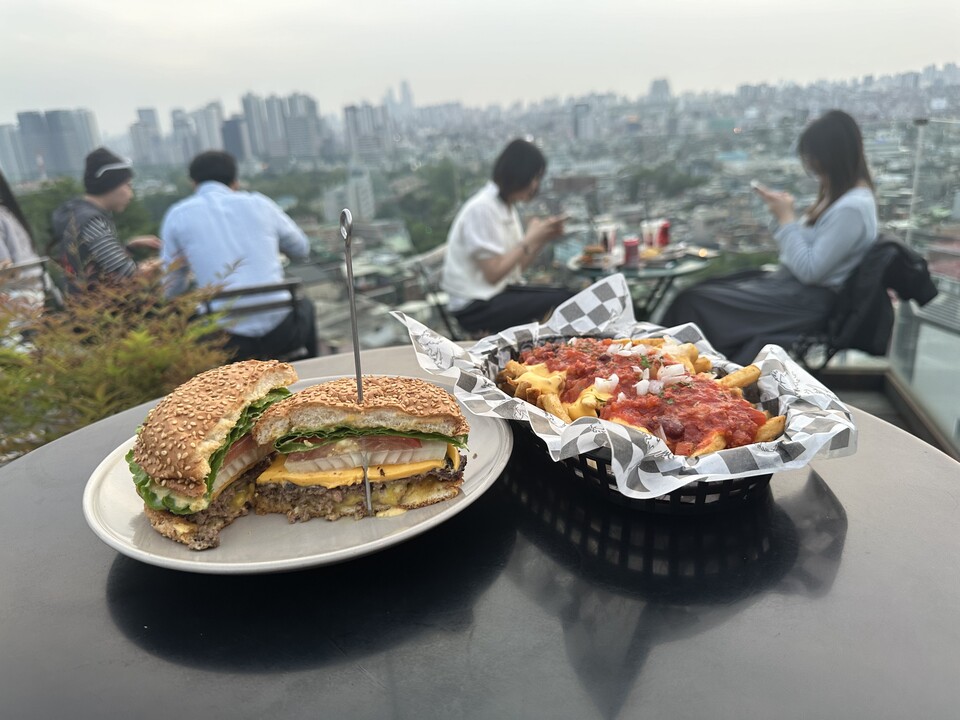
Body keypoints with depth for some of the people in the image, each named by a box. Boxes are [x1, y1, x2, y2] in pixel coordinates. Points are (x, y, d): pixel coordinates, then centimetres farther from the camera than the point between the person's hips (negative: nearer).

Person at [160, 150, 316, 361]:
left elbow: (172, 290, 11)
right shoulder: (258, 202, 8)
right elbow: (302, 249, 21)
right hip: (280, 331, 2)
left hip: (226, 340, -2)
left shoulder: (177, 215, 5)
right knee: (304, 305, 34)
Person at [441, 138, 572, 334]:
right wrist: (530, 238, -14)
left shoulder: (507, 206, 10)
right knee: (561, 303, -17)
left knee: (568, 296, -7)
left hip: (502, 291, 9)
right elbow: (493, 274, -20)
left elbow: (518, 266, 9)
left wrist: (544, 238, -5)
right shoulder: (482, 209, -17)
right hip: (476, 307, -8)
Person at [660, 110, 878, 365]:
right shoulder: (837, 193, 10)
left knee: (694, 302, -15)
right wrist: (784, 213, 1)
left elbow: (809, 270, -23)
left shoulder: (852, 207, -21)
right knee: (703, 288, 3)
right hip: (792, 284, 10)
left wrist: (786, 218, -16)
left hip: (807, 302, -10)